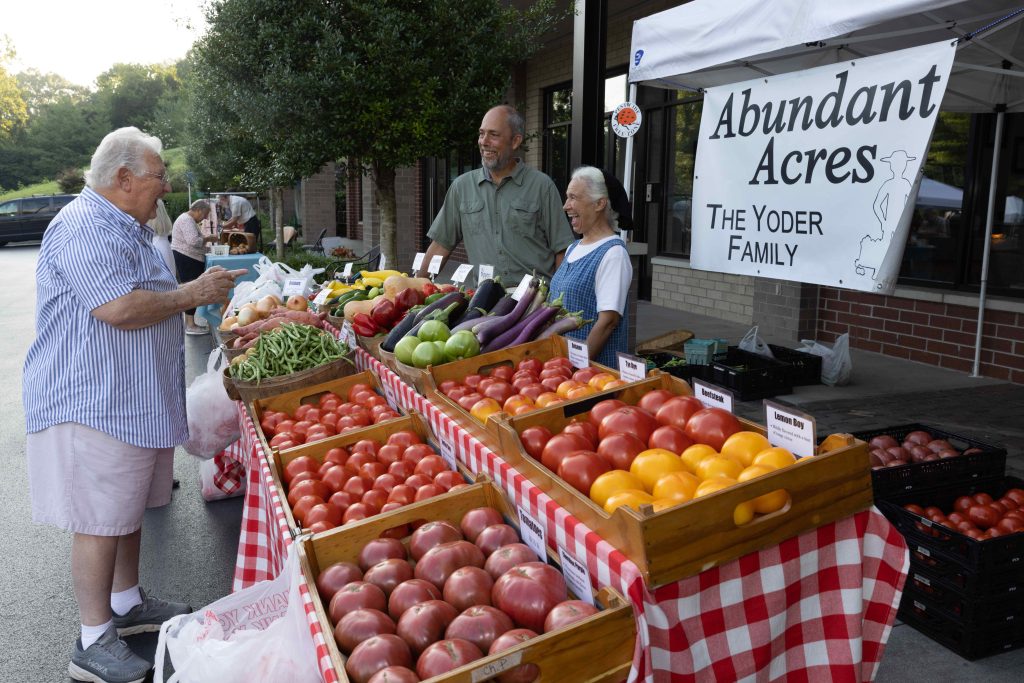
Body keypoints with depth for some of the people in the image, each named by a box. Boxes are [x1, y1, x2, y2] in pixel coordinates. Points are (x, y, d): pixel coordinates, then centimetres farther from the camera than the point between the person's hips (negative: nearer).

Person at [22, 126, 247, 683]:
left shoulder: (125, 227, 18)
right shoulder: (84, 227, -17)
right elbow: (119, 308, -27)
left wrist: (199, 289, 15)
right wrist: (192, 293, -16)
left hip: (133, 398, 11)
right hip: (95, 402, -10)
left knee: (129, 509, 19)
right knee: (101, 522, -2)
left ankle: (127, 604, 34)